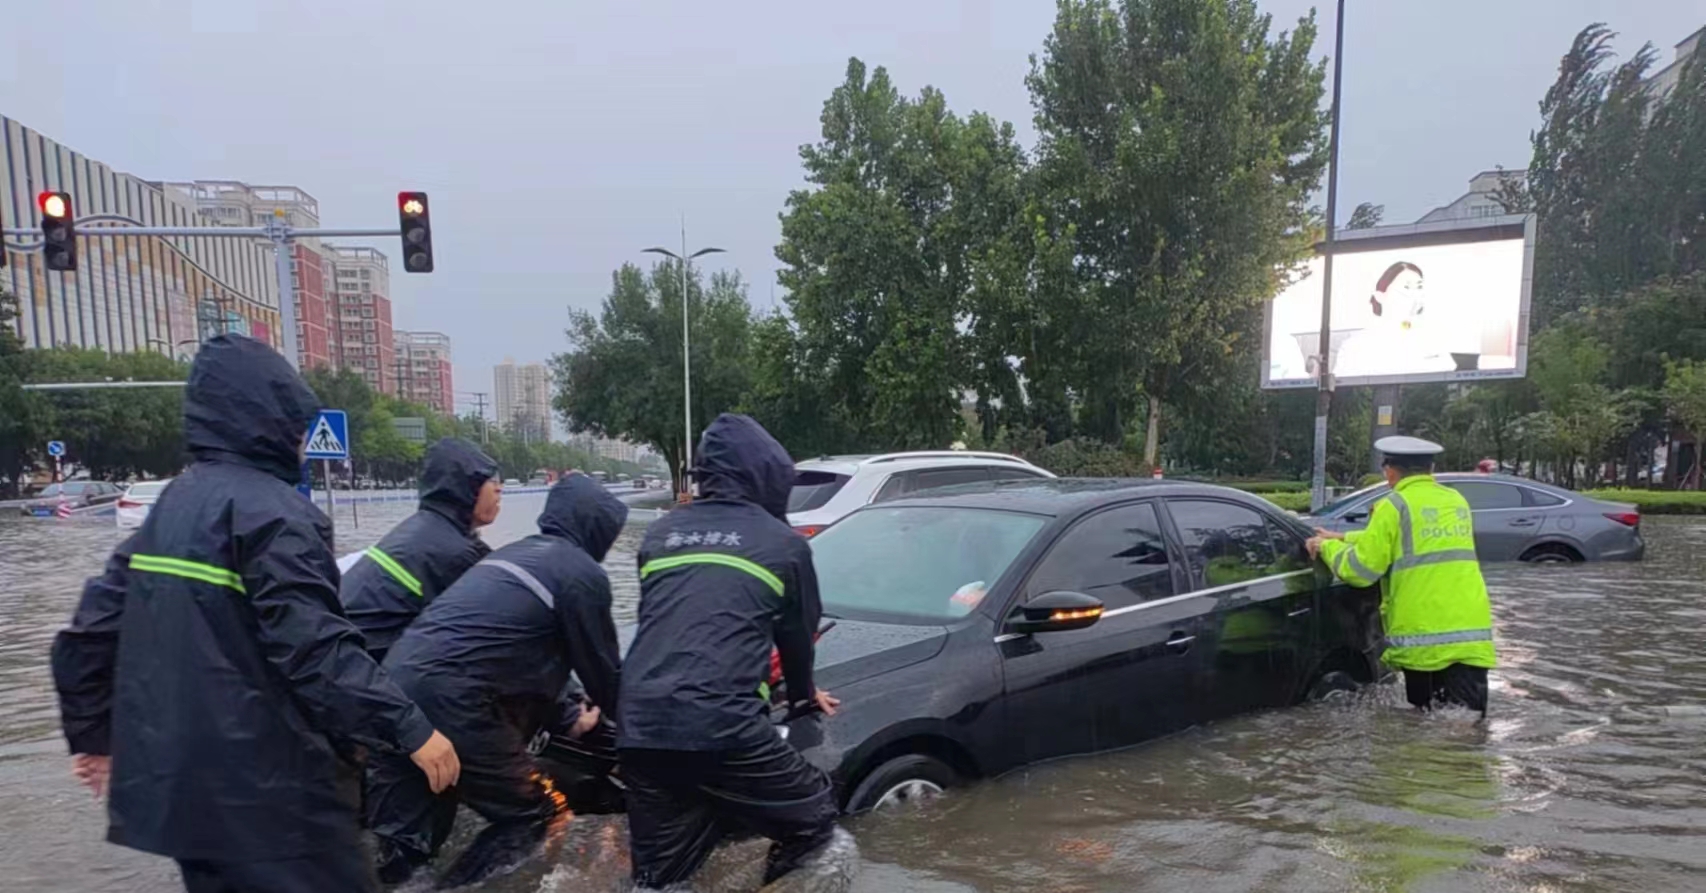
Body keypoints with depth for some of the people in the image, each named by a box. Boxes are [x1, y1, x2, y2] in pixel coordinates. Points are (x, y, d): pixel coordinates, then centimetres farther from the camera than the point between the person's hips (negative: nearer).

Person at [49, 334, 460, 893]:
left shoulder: (172, 506, 11)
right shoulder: (268, 509, -16)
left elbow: (91, 630, 14)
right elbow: (315, 648, -25)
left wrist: (94, 735, 25)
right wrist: (409, 728, -24)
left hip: (172, 780, 9)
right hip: (263, 786, -9)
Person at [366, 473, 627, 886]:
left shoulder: (514, 552, 25)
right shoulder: (583, 574, -1)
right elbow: (600, 664, 8)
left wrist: (566, 717, 40)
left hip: (394, 685, 9)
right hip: (449, 701, -9)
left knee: (407, 839, 20)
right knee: (532, 816, 7)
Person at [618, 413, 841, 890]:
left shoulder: (660, 532, 22)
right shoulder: (783, 542, 10)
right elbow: (798, 634, 23)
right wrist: (802, 693, 44)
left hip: (639, 728, 6)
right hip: (721, 724, -5)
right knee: (814, 818, 14)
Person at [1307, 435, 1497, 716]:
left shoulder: (1395, 506, -4)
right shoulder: (1457, 501, 19)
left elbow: (1359, 570, -5)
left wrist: (1328, 547, 15)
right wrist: (1344, 539, 34)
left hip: (1422, 637, -5)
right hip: (1471, 633, 5)